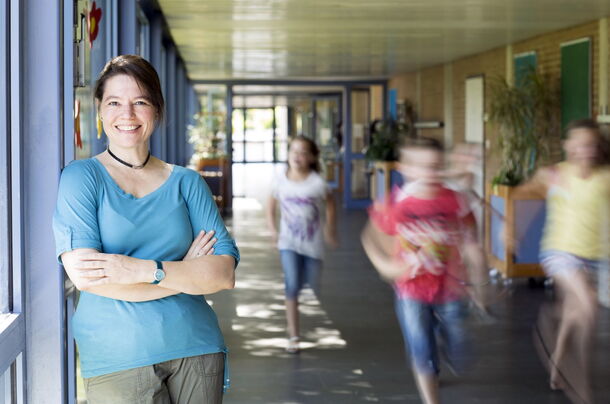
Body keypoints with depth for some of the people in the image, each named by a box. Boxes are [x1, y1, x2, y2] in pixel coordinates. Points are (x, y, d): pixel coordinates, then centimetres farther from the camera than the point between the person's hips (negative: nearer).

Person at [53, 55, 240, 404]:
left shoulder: (186, 182, 8)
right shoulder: (82, 178, -1)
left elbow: (226, 273, -2)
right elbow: (85, 274, -13)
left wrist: (145, 270, -16)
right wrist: (186, 272, -7)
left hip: (196, 349, 3)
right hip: (117, 359, -3)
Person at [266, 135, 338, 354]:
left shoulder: (317, 183, -14)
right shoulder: (281, 180, -8)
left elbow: (330, 202, 5)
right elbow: (272, 203, 9)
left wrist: (330, 229, 8)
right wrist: (272, 228, 0)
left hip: (313, 243, 0)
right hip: (289, 242, 0)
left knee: (313, 287, 11)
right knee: (292, 286, -15)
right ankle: (293, 336, -9)